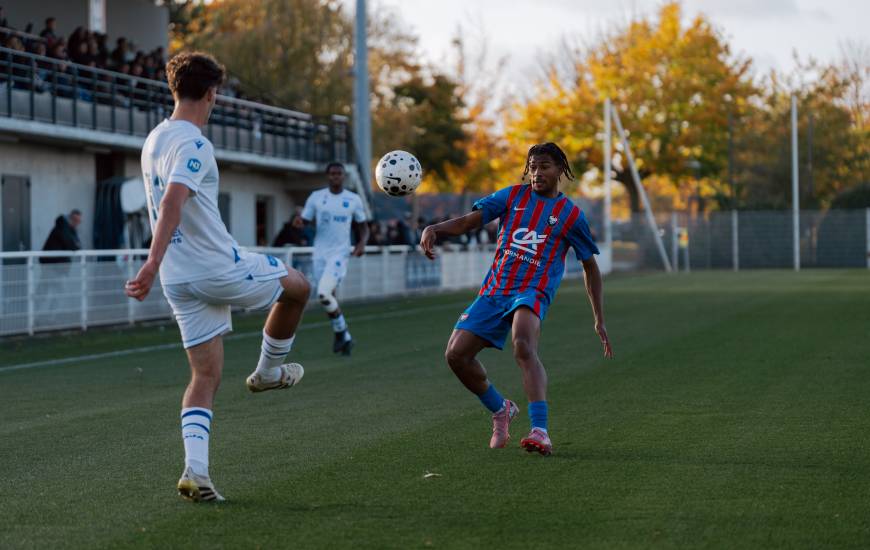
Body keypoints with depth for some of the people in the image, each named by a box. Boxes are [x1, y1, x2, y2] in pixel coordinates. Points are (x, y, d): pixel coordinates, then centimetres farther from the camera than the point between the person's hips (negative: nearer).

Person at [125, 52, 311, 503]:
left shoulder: (153, 140, 13)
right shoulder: (194, 144, -16)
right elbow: (171, 204, -29)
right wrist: (153, 265, -37)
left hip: (181, 280, 8)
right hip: (220, 268, -8)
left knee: (206, 376, 8)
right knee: (298, 286, 19)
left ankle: (195, 470, -5)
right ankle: (269, 371, 32)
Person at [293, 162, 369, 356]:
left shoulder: (354, 200, 2)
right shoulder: (316, 197, 3)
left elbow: (363, 226, 12)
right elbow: (305, 221, 4)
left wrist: (362, 242, -7)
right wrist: (298, 223, -20)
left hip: (340, 254, -3)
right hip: (320, 253, 3)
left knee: (324, 293, -21)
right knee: (328, 297, 8)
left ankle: (340, 331, 0)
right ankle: (344, 337, 26)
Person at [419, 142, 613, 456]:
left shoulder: (571, 215, 6)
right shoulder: (513, 196, 11)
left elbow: (590, 268, 13)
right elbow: (469, 221, 5)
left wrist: (599, 321, 10)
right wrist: (435, 228, -17)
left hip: (532, 293, -4)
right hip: (493, 291, 4)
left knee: (523, 347, -34)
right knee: (456, 354, -4)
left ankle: (540, 432, -44)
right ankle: (500, 411, 21)